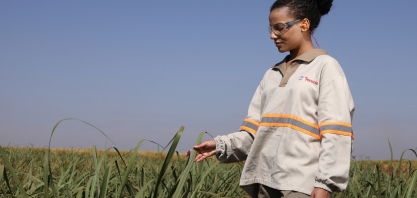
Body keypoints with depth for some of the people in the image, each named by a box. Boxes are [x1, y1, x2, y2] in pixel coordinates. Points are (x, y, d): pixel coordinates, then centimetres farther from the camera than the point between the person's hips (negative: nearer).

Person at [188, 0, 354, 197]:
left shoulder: (325, 66, 2)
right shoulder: (272, 74, 20)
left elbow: (336, 134, -7)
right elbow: (255, 129, 15)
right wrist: (221, 145, -1)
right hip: (266, 181, 6)